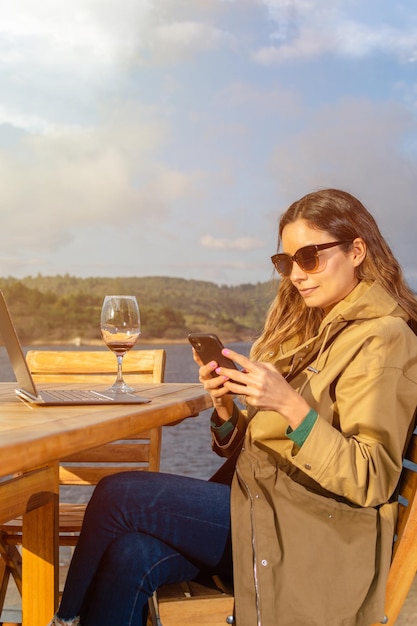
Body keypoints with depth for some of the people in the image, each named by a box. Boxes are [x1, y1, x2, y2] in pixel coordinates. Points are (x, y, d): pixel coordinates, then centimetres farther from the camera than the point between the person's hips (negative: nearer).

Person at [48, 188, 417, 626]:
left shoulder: (382, 339, -8)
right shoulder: (307, 328, 17)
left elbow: (372, 482, -16)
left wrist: (290, 405, -26)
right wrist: (226, 408, -6)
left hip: (309, 534, -7)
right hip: (262, 503, 7)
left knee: (117, 495, -13)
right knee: (132, 557, -20)